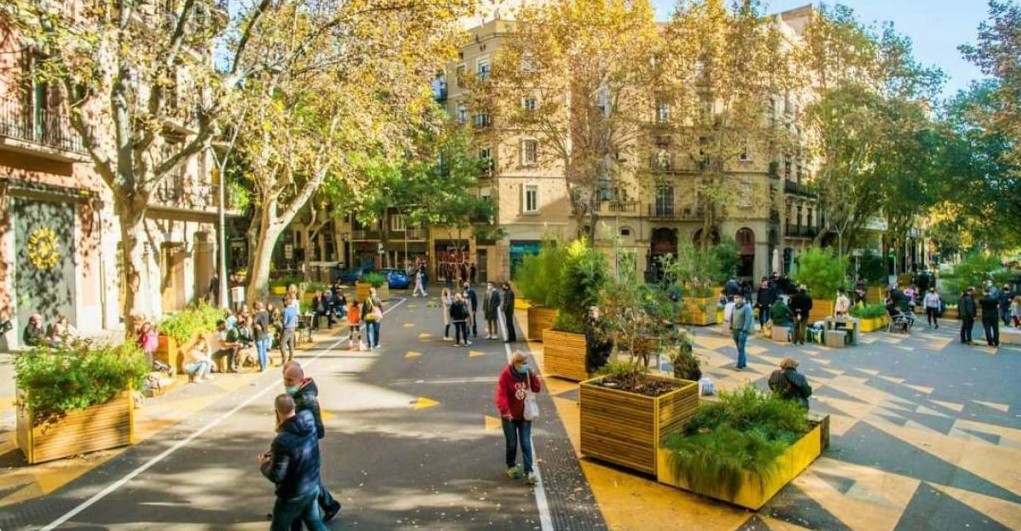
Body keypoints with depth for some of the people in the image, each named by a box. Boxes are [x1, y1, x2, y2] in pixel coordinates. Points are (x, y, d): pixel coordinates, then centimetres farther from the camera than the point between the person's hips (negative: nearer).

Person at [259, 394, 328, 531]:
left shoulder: (282, 441, -31)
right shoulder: (309, 422, -10)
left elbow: (276, 476, -22)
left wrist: (263, 464, -4)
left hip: (293, 495, -6)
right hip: (313, 486, 6)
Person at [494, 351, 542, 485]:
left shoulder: (527, 373, -5)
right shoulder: (505, 375, -19)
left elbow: (537, 389, 0)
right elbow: (501, 395, -25)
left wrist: (534, 376, -17)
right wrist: (504, 411, -39)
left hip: (524, 415, 3)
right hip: (509, 416, -3)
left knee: (526, 444, 1)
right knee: (512, 444, 11)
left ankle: (529, 472, 4)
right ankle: (511, 467, 34)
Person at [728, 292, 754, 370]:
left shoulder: (746, 307, -12)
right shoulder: (734, 307, 7)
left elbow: (748, 320, -15)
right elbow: (731, 318, 15)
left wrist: (744, 331, -18)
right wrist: (731, 328, 10)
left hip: (742, 331, -6)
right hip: (735, 330, 7)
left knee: (741, 348, -4)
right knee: (739, 348, 14)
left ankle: (739, 365, 0)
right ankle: (743, 363, 26)